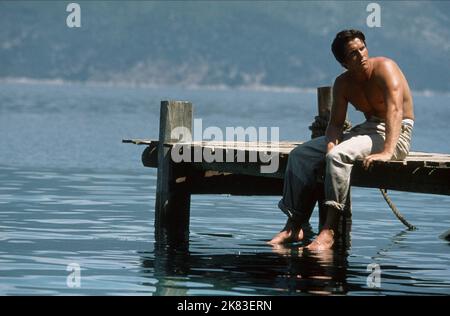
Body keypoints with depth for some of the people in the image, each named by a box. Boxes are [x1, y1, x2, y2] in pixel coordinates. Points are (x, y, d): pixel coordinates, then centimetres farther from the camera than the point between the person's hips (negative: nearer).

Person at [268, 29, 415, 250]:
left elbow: (395, 110, -28)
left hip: (395, 134, -8)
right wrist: (330, 144, -20)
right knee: (301, 155, -2)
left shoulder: (384, 68, -16)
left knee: (339, 156, -33)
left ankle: (329, 231, -36)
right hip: (366, 130, 8)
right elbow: (335, 123, 5)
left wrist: (387, 152, -40)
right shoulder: (342, 84, 7)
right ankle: (294, 226, -5)